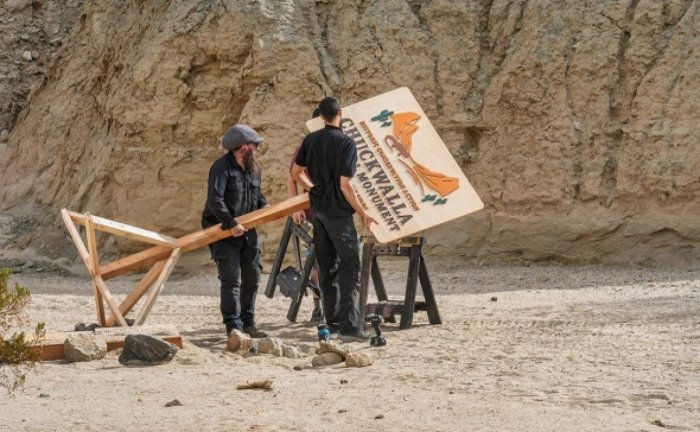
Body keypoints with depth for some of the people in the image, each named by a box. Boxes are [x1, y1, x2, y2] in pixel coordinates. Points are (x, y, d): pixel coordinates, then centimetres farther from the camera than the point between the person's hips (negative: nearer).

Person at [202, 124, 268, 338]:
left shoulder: (253, 168, 11)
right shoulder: (222, 167, -17)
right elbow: (214, 200, -26)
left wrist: (267, 208, 0)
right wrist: (231, 224, -30)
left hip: (247, 231, 8)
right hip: (223, 232, -8)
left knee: (252, 278, 11)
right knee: (231, 279, -10)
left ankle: (248, 323, 22)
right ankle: (233, 326, -7)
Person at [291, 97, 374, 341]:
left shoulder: (310, 140, 4)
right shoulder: (346, 143, -14)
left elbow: (295, 172, 13)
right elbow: (345, 185, -18)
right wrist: (362, 213, -9)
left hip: (318, 209, 6)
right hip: (338, 212, -6)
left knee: (327, 267, 13)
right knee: (350, 267, -4)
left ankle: (333, 320, 19)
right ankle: (349, 326, -12)